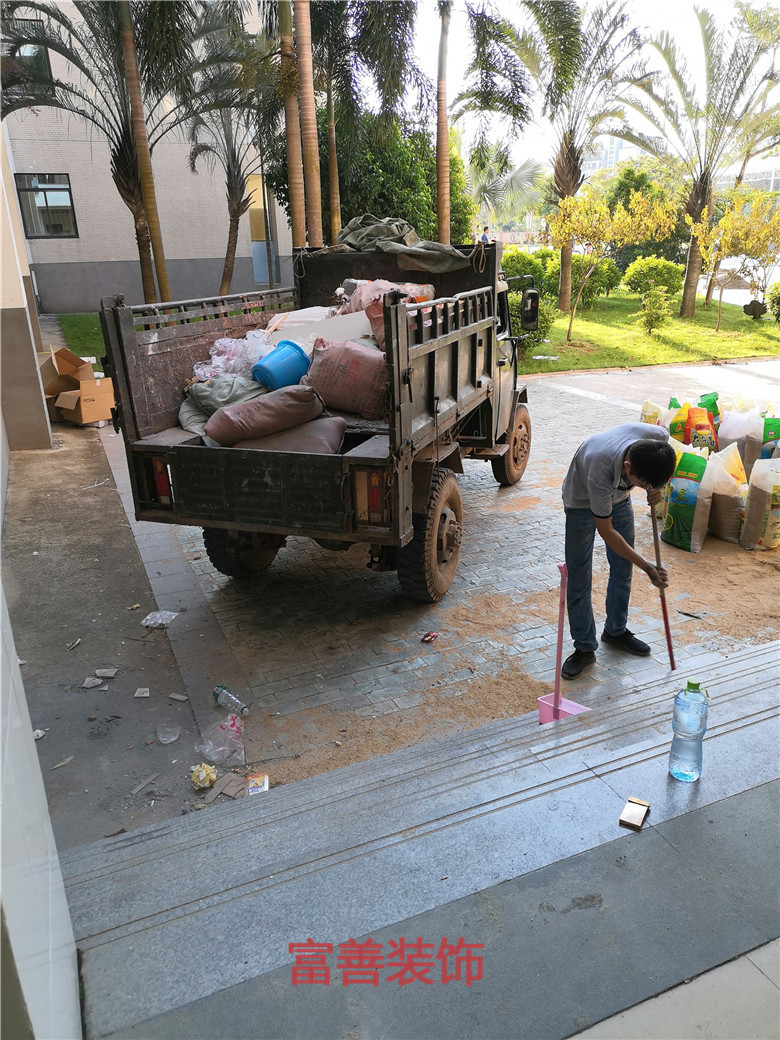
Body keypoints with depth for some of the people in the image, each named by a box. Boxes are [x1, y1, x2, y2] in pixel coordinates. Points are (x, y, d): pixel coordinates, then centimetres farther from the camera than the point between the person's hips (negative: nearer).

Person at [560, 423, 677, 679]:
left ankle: (616, 630, 33)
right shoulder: (600, 471, -44)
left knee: (623, 568, 12)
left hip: (618, 496, 5)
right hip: (582, 500, -5)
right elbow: (606, 531, -29)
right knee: (579, 577, -3)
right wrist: (647, 567, -25)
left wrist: (656, 488, -21)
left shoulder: (659, 437, -32)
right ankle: (584, 648, 10)